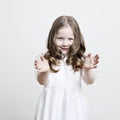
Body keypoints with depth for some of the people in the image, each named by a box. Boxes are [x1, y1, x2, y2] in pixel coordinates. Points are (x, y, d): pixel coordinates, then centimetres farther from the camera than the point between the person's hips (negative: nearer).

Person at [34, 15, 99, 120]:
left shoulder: (79, 59, -2)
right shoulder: (47, 58, -4)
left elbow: (89, 81, -6)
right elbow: (42, 82, -6)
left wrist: (88, 69, -26)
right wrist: (44, 71, -27)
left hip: (74, 102, 1)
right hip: (53, 101, 0)